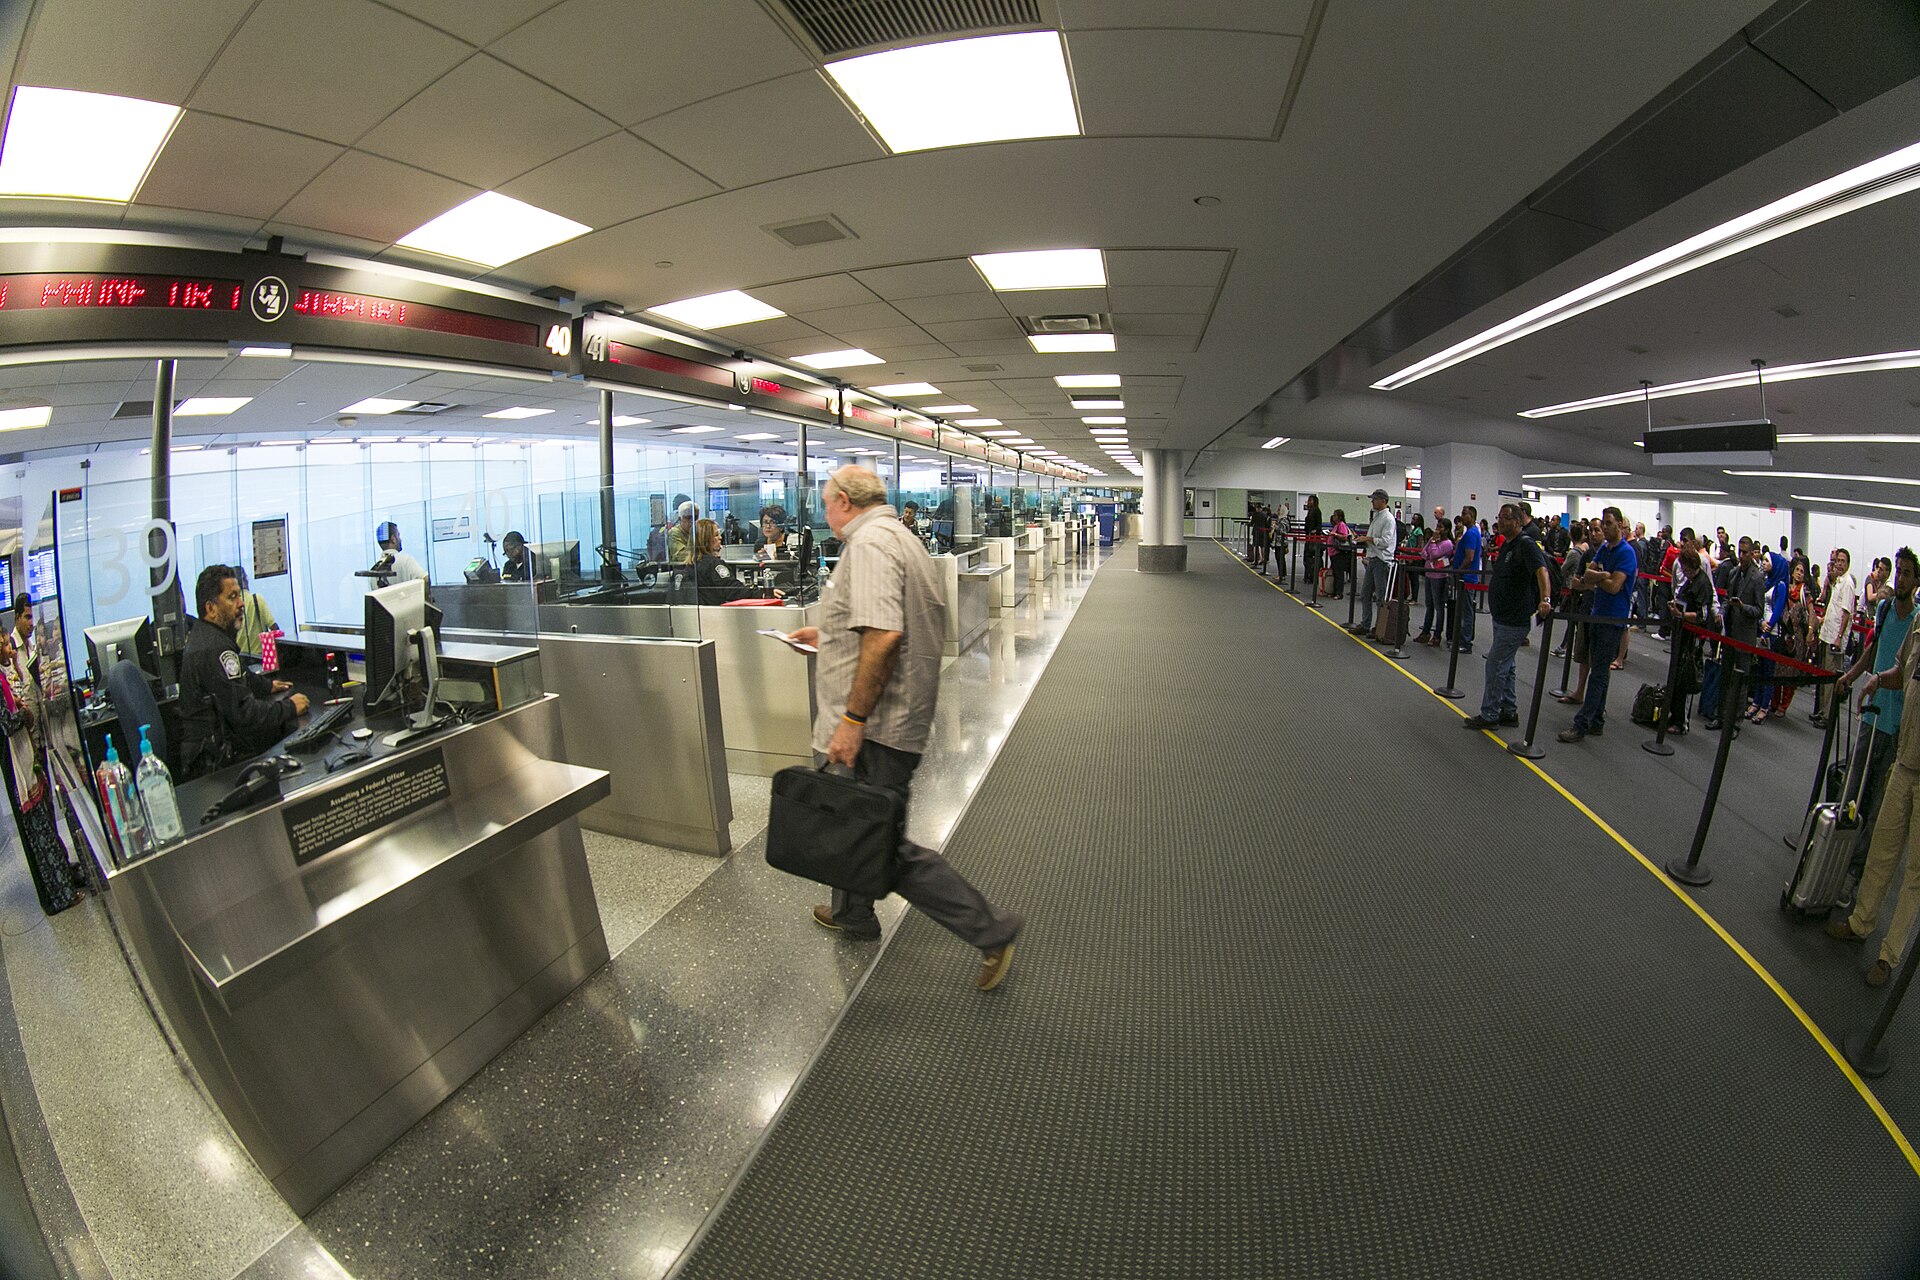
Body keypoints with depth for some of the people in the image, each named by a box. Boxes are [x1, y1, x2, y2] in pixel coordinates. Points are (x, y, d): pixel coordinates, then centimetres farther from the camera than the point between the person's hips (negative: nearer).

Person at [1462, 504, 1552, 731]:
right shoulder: (1506, 545, 12)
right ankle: (1509, 712, 26)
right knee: (1505, 666, 16)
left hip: (1514, 620, -10)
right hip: (1502, 618, 10)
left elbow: (1541, 570, -34)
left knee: (1495, 666, -5)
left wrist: (1545, 599, -47)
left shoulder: (1526, 545, -18)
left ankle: (1489, 715, 4)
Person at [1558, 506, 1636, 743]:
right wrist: (1602, 577, -14)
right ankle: (1597, 721, 19)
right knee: (1598, 670, 12)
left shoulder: (1626, 552, -13)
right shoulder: (1603, 549, 12)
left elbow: (1614, 586, -20)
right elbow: (1587, 573, 6)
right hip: (1598, 615, 8)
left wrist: (1593, 577, -4)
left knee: (1599, 673, -7)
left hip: (1614, 619, -8)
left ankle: (1581, 724, -8)